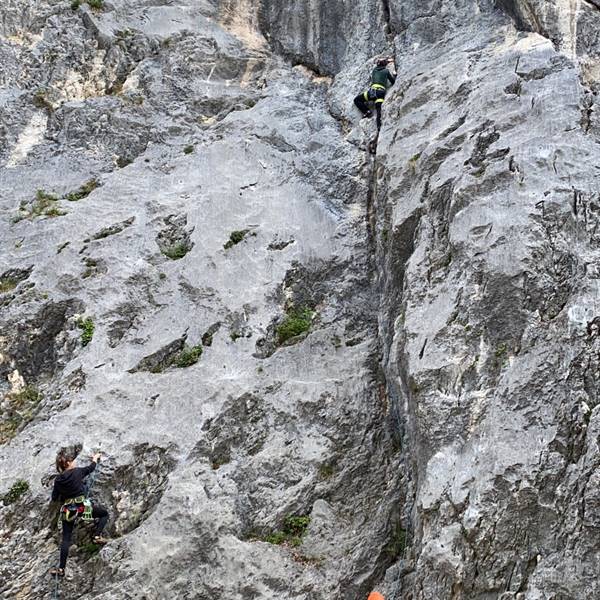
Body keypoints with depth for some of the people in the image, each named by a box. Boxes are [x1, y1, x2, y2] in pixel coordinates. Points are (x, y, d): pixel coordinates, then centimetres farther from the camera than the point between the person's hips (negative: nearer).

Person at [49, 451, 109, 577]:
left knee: (66, 539, 8)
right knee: (104, 513, 19)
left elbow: (54, 498, 9)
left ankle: (61, 569, 4)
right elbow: (91, 468, 17)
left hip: (67, 510, 3)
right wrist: (95, 458, 37)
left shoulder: (58, 480, 5)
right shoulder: (77, 472, -3)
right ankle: (97, 536, 2)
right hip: (82, 505, -3)